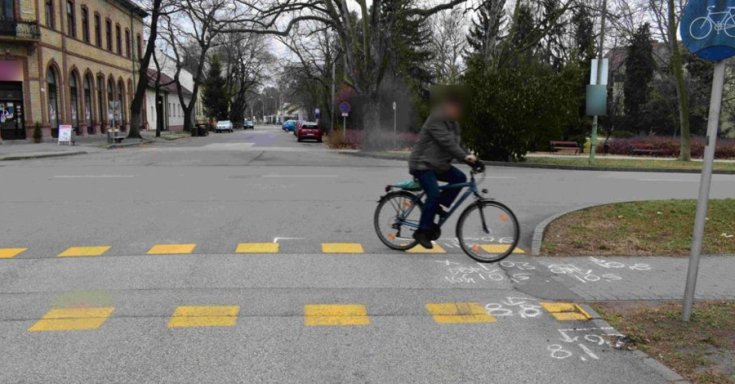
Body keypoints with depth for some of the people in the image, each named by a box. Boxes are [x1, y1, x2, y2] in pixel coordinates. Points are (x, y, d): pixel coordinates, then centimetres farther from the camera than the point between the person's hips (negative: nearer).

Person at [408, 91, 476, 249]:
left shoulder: (453, 123, 12)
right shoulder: (435, 121, -18)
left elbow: (457, 144, 8)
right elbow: (447, 143, -28)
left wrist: (468, 156, -9)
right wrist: (464, 156, -35)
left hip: (439, 164, 9)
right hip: (422, 164, -9)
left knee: (460, 178, -9)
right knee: (434, 194, -21)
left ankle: (438, 206, 2)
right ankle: (422, 231, -10)